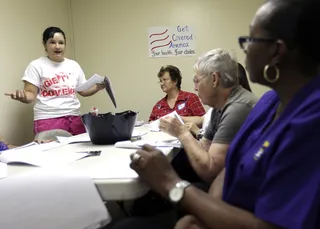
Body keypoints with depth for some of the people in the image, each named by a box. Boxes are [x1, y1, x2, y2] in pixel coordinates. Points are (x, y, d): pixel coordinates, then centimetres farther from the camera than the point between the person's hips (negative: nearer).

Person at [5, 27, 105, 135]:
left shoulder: (74, 65, 13)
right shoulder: (37, 65, 1)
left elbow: (83, 91, 18)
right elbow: (31, 94, -3)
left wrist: (97, 87, 0)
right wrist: (22, 96, -25)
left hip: (75, 118, 4)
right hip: (48, 119, -4)